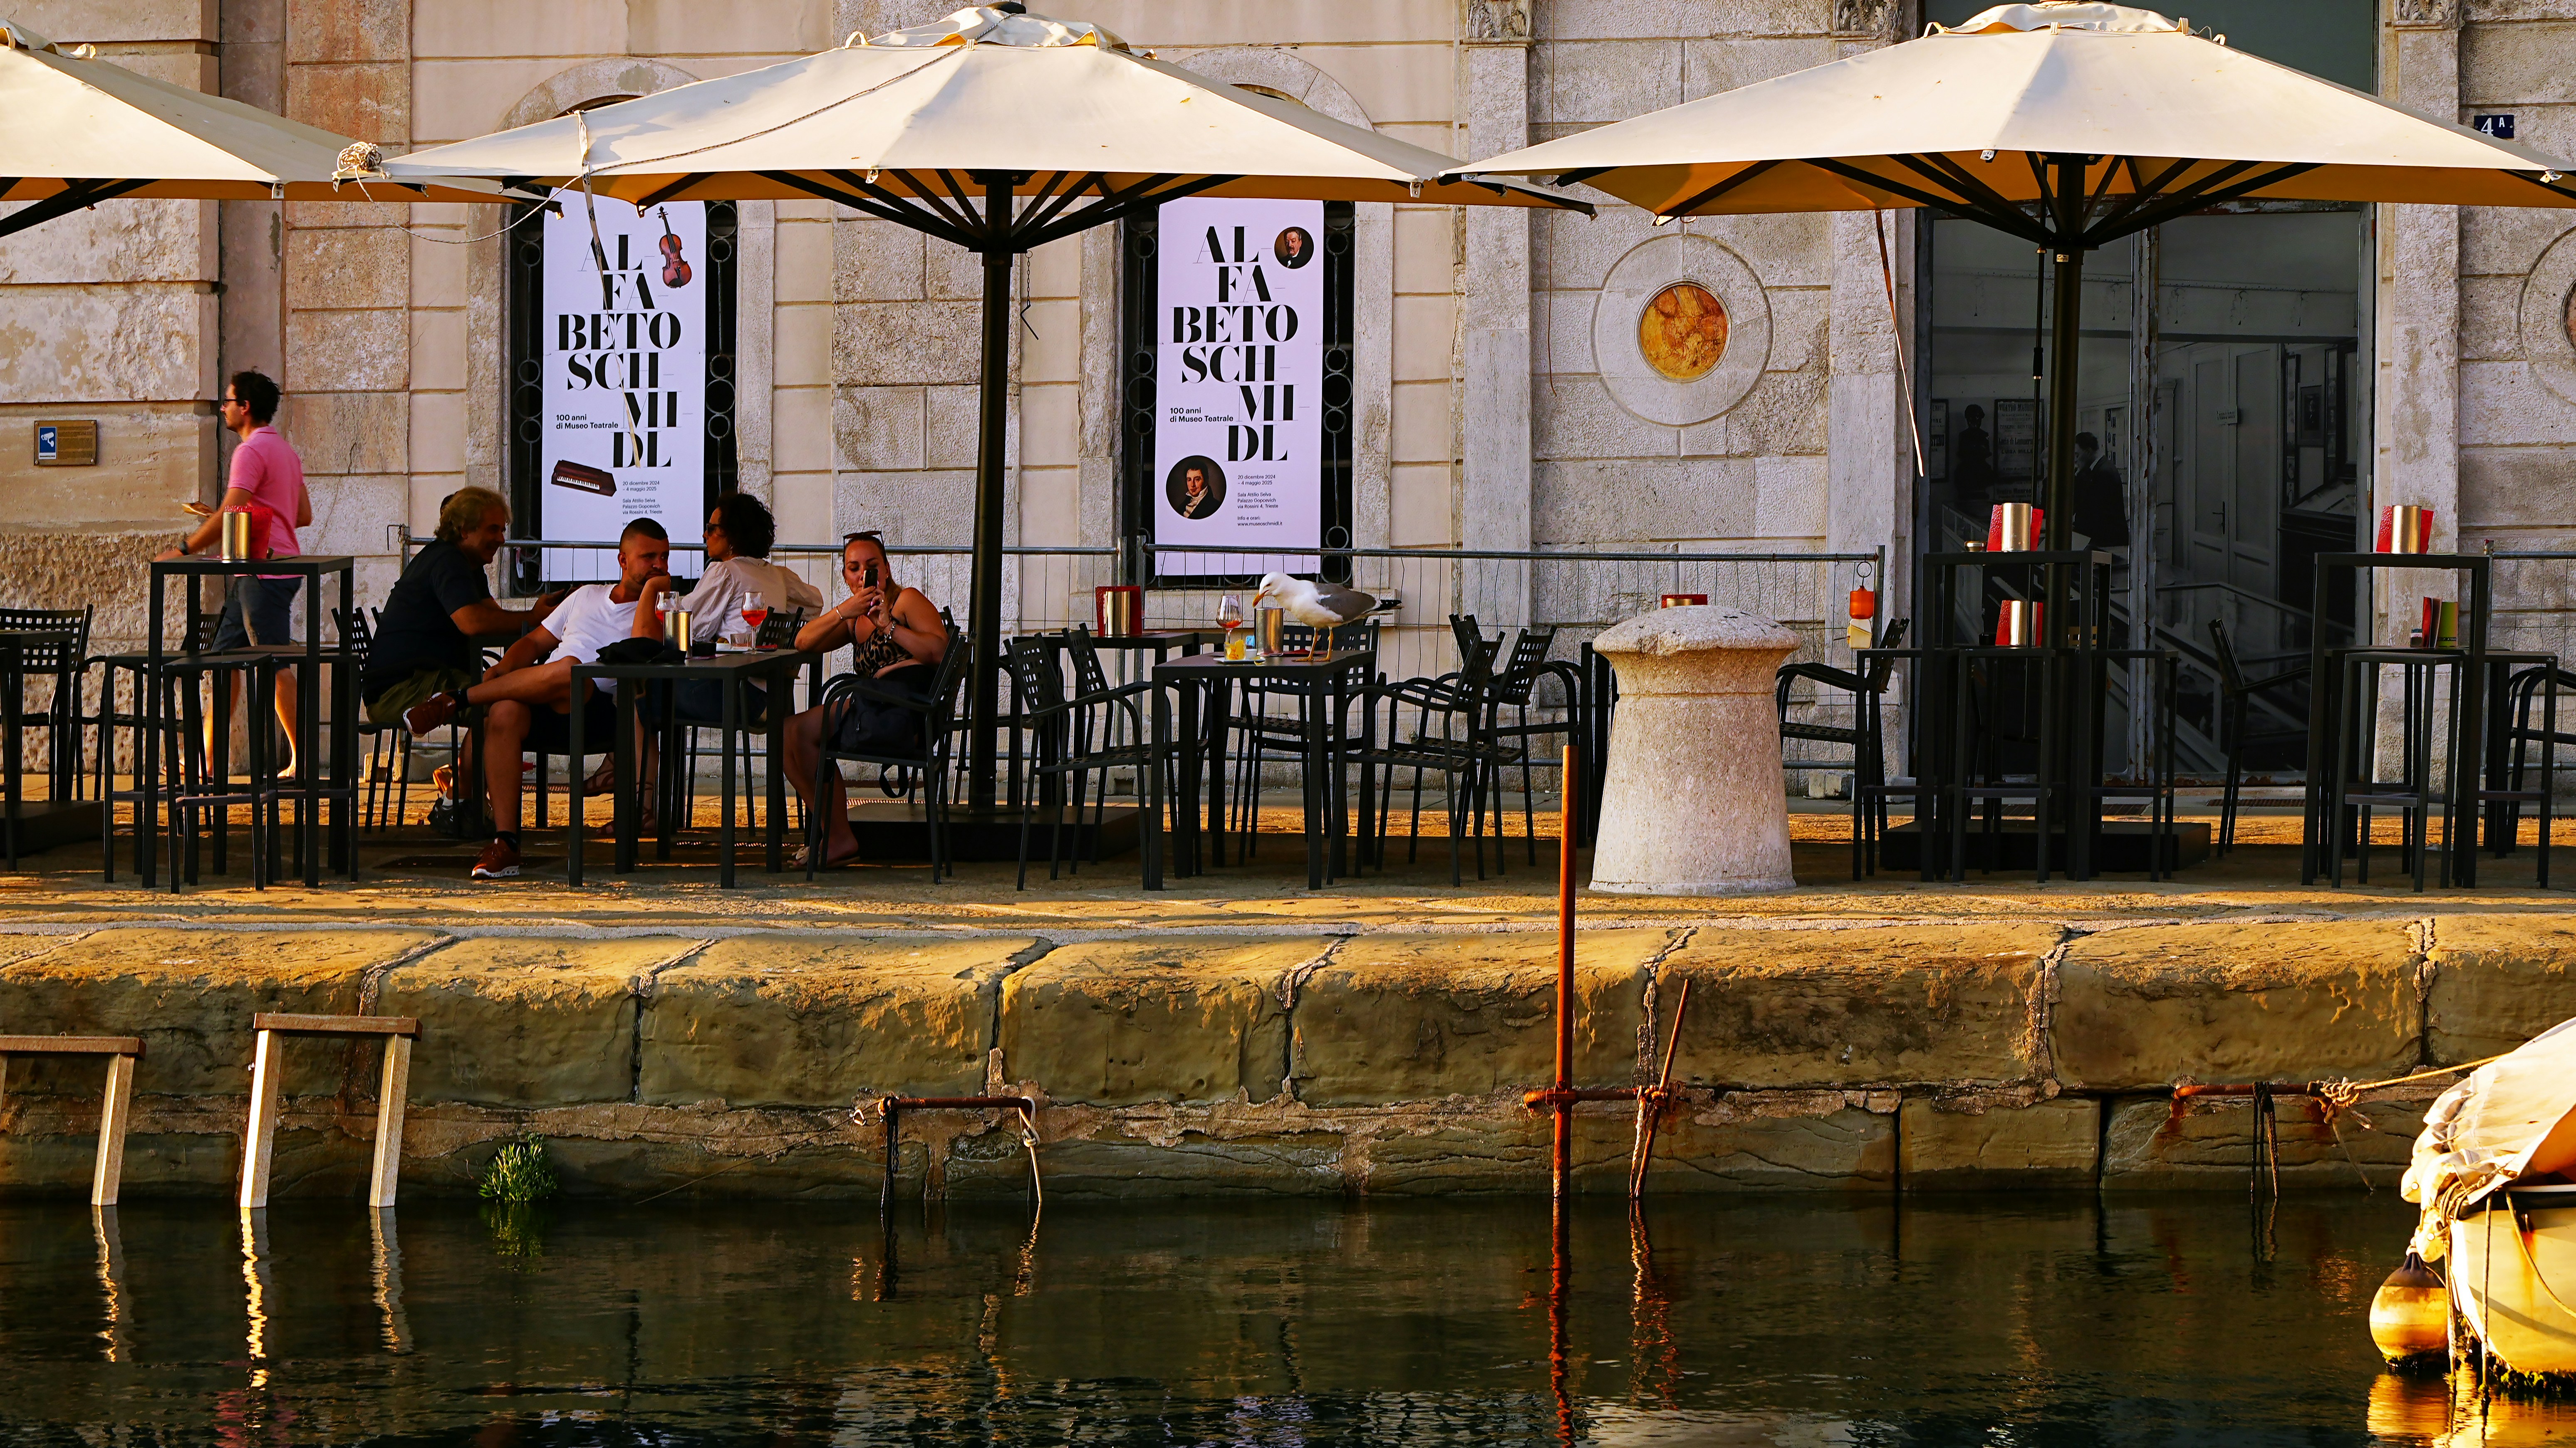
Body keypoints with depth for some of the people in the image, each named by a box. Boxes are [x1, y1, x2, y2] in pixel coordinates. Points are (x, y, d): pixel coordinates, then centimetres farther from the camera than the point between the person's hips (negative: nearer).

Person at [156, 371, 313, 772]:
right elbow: (304, 515, 20)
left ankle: (300, 761, -8)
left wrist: (183, 550, -10)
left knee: (276, 666, -8)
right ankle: (209, 759, 14)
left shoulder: (252, 450, -13)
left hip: (264, 572, -10)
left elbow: (229, 517, -20)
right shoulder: (286, 452, 18)